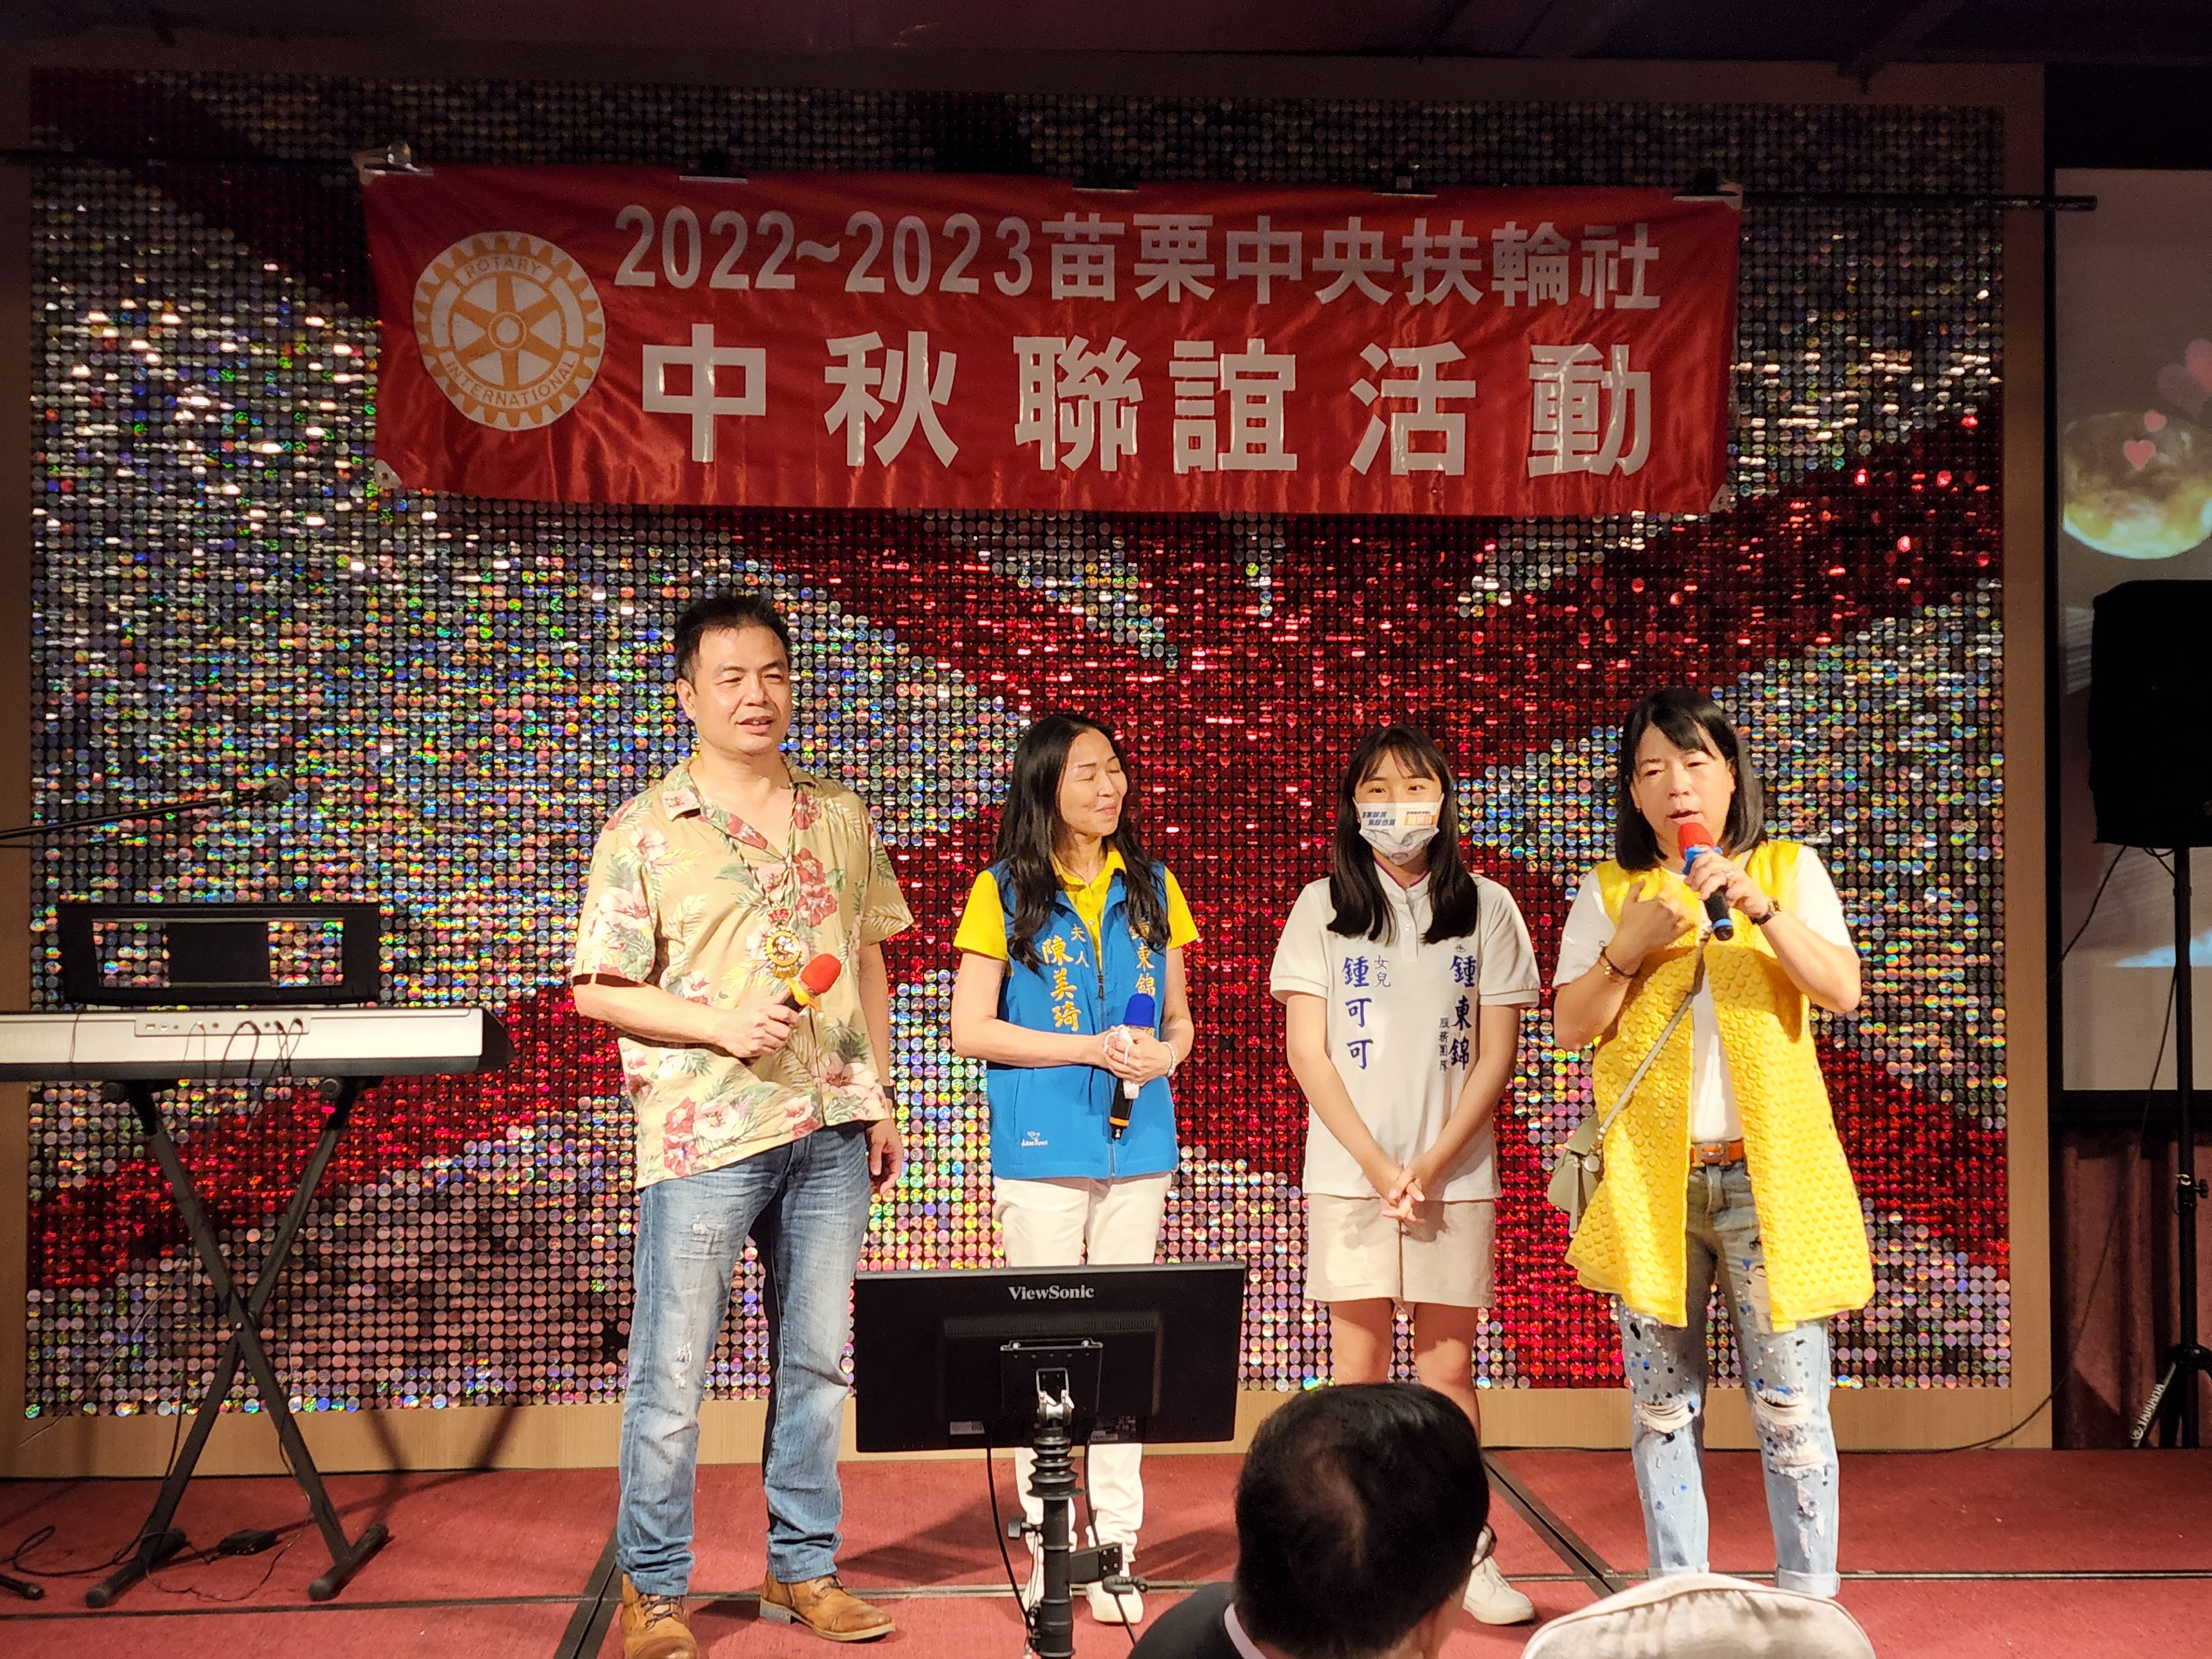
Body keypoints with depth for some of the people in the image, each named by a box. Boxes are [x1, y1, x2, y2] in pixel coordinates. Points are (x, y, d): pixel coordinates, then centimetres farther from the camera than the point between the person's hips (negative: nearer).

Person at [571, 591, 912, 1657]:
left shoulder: (840, 818, 11)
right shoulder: (645, 834, -3)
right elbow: (596, 990, -5)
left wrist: (878, 1101, 11)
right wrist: (724, 1025, -16)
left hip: (829, 1130, 4)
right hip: (704, 1136, -4)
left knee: (815, 1361, 12)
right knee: (670, 1376, 1)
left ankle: (803, 1568, 24)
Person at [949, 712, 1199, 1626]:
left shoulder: (1153, 888, 10)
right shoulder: (1003, 892, -1)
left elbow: (1179, 1015, 15)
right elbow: (972, 1029, -6)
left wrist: (1166, 1052, -9)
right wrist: (1095, 1048, -14)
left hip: (1138, 1146, 4)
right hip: (1042, 1148, -3)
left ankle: (1115, 1545, 11)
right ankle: (1049, 1543, 9)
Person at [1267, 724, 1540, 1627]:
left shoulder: (1486, 908, 4)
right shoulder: (1323, 908, 3)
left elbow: (1496, 1054, 2)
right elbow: (1309, 1055, 0)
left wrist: (1433, 1163, -9)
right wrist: (1378, 1164, -9)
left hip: (1455, 1172, 0)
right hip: (1349, 1170, 0)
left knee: (1449, 1364, 2)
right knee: (1359, 1363, 2)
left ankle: (1465, 1555, 10)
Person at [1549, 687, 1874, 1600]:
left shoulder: (1790, 870, 6)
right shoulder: (1608, 891, 8)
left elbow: (1843, 990, -7)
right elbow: (1571, 1023, 1)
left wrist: (1760, 908, -19)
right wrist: (1631, 945, -13)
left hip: (1768, 1172, -1)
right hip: (1649, 1175, 1)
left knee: (1791, 1403, -1)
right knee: (1663, 1404, 6)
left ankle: (1809, 1601, 11)